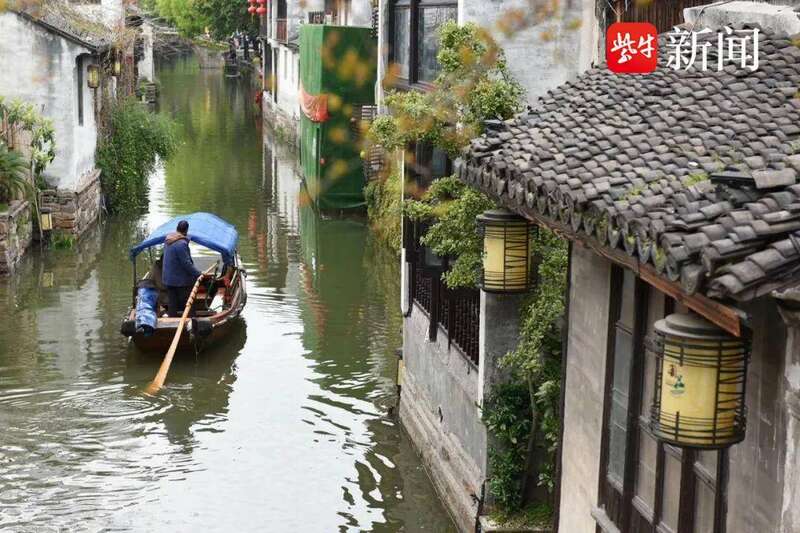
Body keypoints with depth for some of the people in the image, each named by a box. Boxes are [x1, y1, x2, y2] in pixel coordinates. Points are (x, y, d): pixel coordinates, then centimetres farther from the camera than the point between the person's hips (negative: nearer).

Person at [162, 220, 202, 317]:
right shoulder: (181, 243, -22)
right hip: (181, 280, -8)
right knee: (185, 306, 2)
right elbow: (186, 263, -22)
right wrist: (199, 274, -16)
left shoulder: (167, 240, 8)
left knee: (171, 304, 12)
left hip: (168, 279, 8)